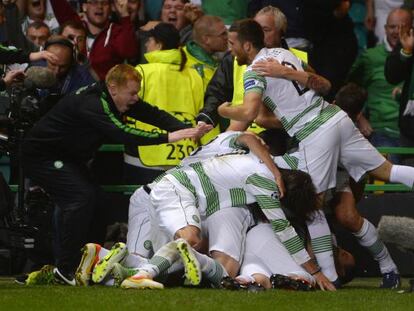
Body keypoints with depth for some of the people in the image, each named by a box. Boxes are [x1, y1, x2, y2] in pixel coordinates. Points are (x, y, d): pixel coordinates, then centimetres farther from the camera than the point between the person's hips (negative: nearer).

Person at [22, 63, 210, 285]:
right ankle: (65, 269, -16)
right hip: (40, 156, -10)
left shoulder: (110, 98, -2)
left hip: (66, 156, 10)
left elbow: (152, 114, -8)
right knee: (82, 196, -20)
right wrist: (168, 137, -44)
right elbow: (122, 133, -42)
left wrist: (185, 129, -25)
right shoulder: (91, 104, -30)